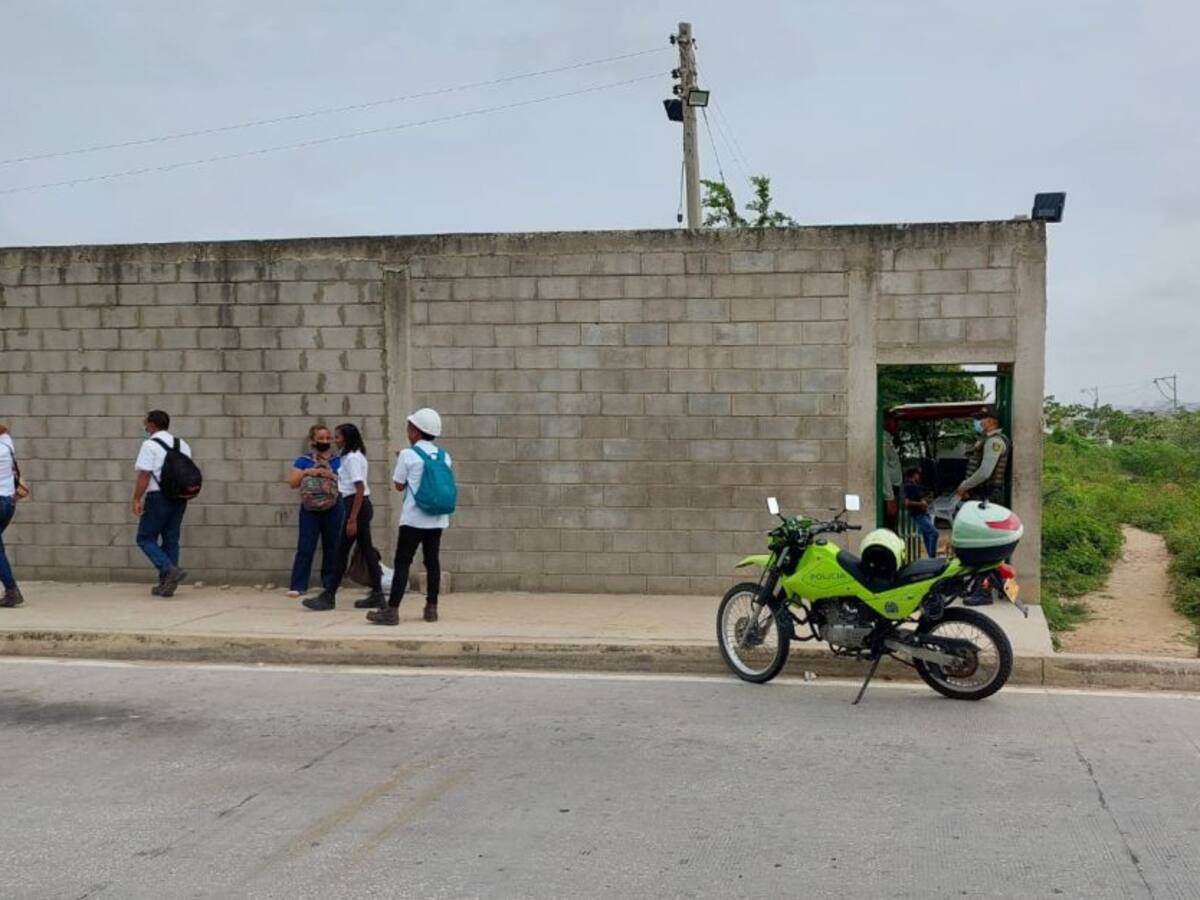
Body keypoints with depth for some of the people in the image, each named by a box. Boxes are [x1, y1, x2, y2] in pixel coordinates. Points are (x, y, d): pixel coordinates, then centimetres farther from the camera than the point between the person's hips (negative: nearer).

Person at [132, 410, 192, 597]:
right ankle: (166, 585, 10)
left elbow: (144, 475, -15)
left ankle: (170, 570, -15)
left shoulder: (150, 445, -9)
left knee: (146, 538, 3)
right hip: (179, 498, 7)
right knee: (171, 540, 9)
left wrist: (137, 499, -11)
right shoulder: (182, 445, 13)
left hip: (158, 497, -7)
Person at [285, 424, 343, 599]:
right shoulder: (303, 461, 5)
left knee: (332, 547, 7)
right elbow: (292, 483, 1)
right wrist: (305, 472, -12)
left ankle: (330, 584, 17)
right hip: (310, 509, -1)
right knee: (305, 547, -4)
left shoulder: (339, 461, 6)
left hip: (333, 509, 1)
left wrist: (331, 475, -14)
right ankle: (297, 585, -2)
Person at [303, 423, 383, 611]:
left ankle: (329, 596, -1)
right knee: (366, 549, 9)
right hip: (363, 506, 10)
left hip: (356, 506, -10)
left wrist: (352, 519, -22)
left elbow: (360, 490, -20)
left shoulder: (352, 458, -14)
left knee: (342, 551, -5)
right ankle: (377, 594, 10)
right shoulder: (355, 456, 16)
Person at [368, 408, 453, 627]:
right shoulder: (444, 456, 7)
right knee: (432, 561, 10)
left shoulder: (408, 455, -7)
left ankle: (392, 611, -6)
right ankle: (431, 608, 12)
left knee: (402, 563, -4)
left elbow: (399, 485, -2)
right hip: (437, 518, 5)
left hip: (414, 518, -5)